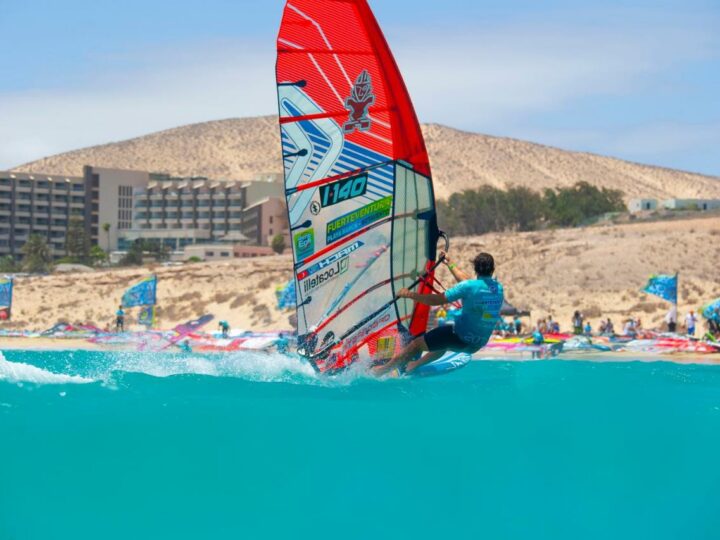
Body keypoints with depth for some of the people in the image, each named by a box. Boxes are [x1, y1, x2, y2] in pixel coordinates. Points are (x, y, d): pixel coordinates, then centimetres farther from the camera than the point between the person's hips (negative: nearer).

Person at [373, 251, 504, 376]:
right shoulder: (498, 288, 3)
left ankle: (386, 368, 24)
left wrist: (409, 294, -5)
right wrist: (450, 264, 29)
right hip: (478, 344, 7)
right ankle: (415, 365, 48)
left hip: (460, 337, -7)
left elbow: (436, 300, -16)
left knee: (416, 344, 11)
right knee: (444, 344, 38)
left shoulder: (469, 287, -19)